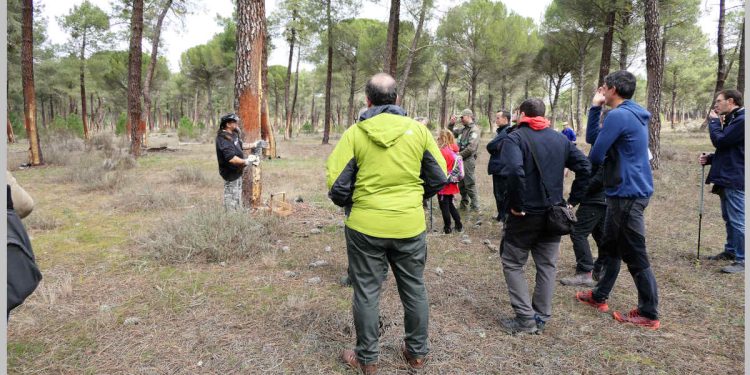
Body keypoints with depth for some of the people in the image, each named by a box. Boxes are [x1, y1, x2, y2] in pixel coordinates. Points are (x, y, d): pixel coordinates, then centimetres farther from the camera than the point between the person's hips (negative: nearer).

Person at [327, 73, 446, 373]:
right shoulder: (418, 129, -3)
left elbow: (337, 186, -7)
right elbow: (439, 178, 3)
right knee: (414, 289, 18)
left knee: (366, 292, 12)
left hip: (365, 225, -2)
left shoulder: (354, 133, -9)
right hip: (410, 225, 2)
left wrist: (349, 205, 14)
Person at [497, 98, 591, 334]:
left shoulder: (515, 137, -11)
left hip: (525, 214, -6)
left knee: (512, 263, 8)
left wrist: (517, 204, -20)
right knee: (547, 265, 15)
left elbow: (513, 170, -29)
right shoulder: (561, 139, 9)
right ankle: (541, 318, 23)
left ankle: (525, 318, 6)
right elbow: (585, 167, 5)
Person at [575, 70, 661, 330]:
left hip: (627, 193, -10)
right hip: (630, 191, 10)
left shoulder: (618, 115, -18)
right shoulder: (630, 114, 14)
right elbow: (592, 139, 14)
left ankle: (649, 314, 11)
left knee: (635, 256, -1)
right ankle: (599, 296, 32)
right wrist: (595, 108, 10)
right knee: (610, 246, 19)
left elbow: (595, 155, -17)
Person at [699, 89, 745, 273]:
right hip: (726, 179, 10)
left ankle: (742, 260, 2)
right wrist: (710, 158, 5)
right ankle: (730, 251, 30)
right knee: (729, 219, 18)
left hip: (735, 180, -10)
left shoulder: (742, 120, -16)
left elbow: (720, 141, -20)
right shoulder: (732, 120, 16)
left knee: (738, 221, -5)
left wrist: (713, 121, -7)